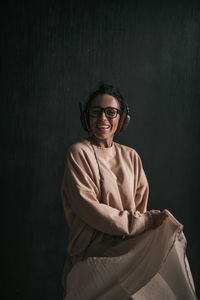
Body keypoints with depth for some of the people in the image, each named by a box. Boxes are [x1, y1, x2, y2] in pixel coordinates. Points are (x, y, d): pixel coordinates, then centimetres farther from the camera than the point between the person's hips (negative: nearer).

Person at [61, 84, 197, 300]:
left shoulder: (131, 156, 11)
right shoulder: (79, 153, -5)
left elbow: (140, 206, 9)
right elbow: (88, 208, -13)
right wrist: (143, 221, -14)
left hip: (129, 249, 5)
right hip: (92, 252, -4)